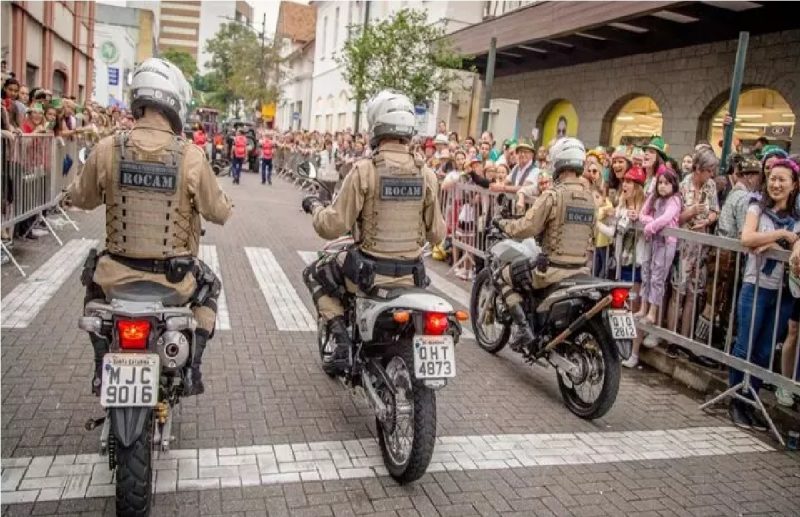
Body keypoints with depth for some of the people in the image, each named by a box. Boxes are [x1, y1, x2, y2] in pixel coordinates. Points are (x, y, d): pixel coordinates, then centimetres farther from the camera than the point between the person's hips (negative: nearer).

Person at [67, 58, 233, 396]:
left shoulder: (107, 149, -9)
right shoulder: (191, 157, -15)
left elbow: (81, 198, 7)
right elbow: (219, 213, -4)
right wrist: (219, 202, 18)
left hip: (118, 273, 2)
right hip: (175, 277, -1)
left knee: (94, 282, 36)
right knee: (209, 288, 31)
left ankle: (101, 368, 34)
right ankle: (191, 369, 24)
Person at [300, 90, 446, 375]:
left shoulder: (364, 170, -15)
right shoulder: (426, 175, -2)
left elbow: (333, 226, -12)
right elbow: (436, 233, 4)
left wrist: (315, 206, 8)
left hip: (369, 271, -4)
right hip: (412, 274, 4)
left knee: (315, 274, 24)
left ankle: (343, 343, 9)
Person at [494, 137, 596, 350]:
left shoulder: (553, 195, -15)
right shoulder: (590, 198, 7)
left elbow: (526, 228, -16)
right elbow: (590, 233, 15)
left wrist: (503, 224, 2)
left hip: (553, 268, -7)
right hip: (581, 268, 7)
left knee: (505, 276, 13)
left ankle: (522, 327, 1)